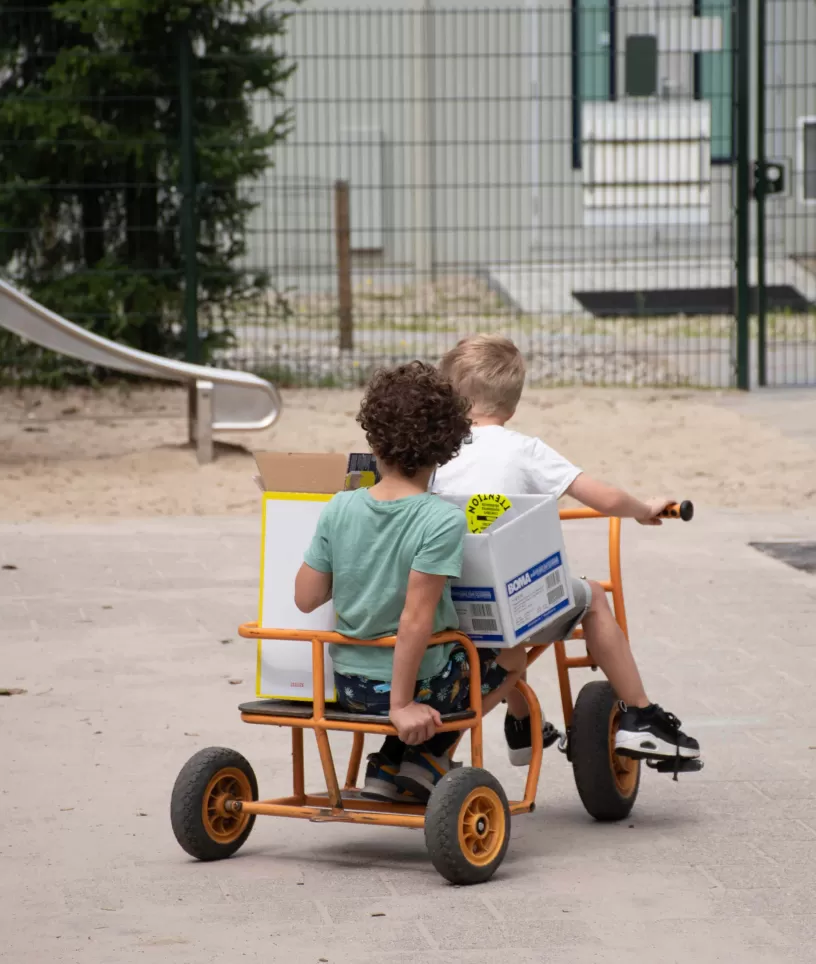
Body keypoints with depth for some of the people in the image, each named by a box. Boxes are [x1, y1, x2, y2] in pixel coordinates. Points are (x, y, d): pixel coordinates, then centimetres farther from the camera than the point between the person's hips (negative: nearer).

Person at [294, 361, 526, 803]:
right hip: (418, 682, -5)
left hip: (348, 683, 5)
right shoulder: (442, 521, -22)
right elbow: (416, 618, -25)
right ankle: (430, 758, 12)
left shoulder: (340, 509, -8)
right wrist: (401, 704, -20)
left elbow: (306, 597, -5)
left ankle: (386, 767, 19)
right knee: (510, 659, 24)